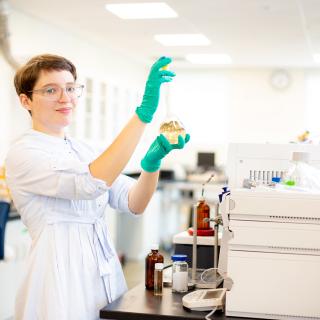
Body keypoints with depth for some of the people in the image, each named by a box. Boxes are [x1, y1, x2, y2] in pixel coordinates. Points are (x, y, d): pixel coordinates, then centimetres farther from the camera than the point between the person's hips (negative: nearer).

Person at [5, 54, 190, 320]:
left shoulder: (82, 150, 11)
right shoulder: (23, 154, -11)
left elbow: (134, 204, 1)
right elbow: (91, 182, -28)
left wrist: (153, 160, -19)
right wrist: (144, 112, -31)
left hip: (104, 271, 7)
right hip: (62, 273, -7)